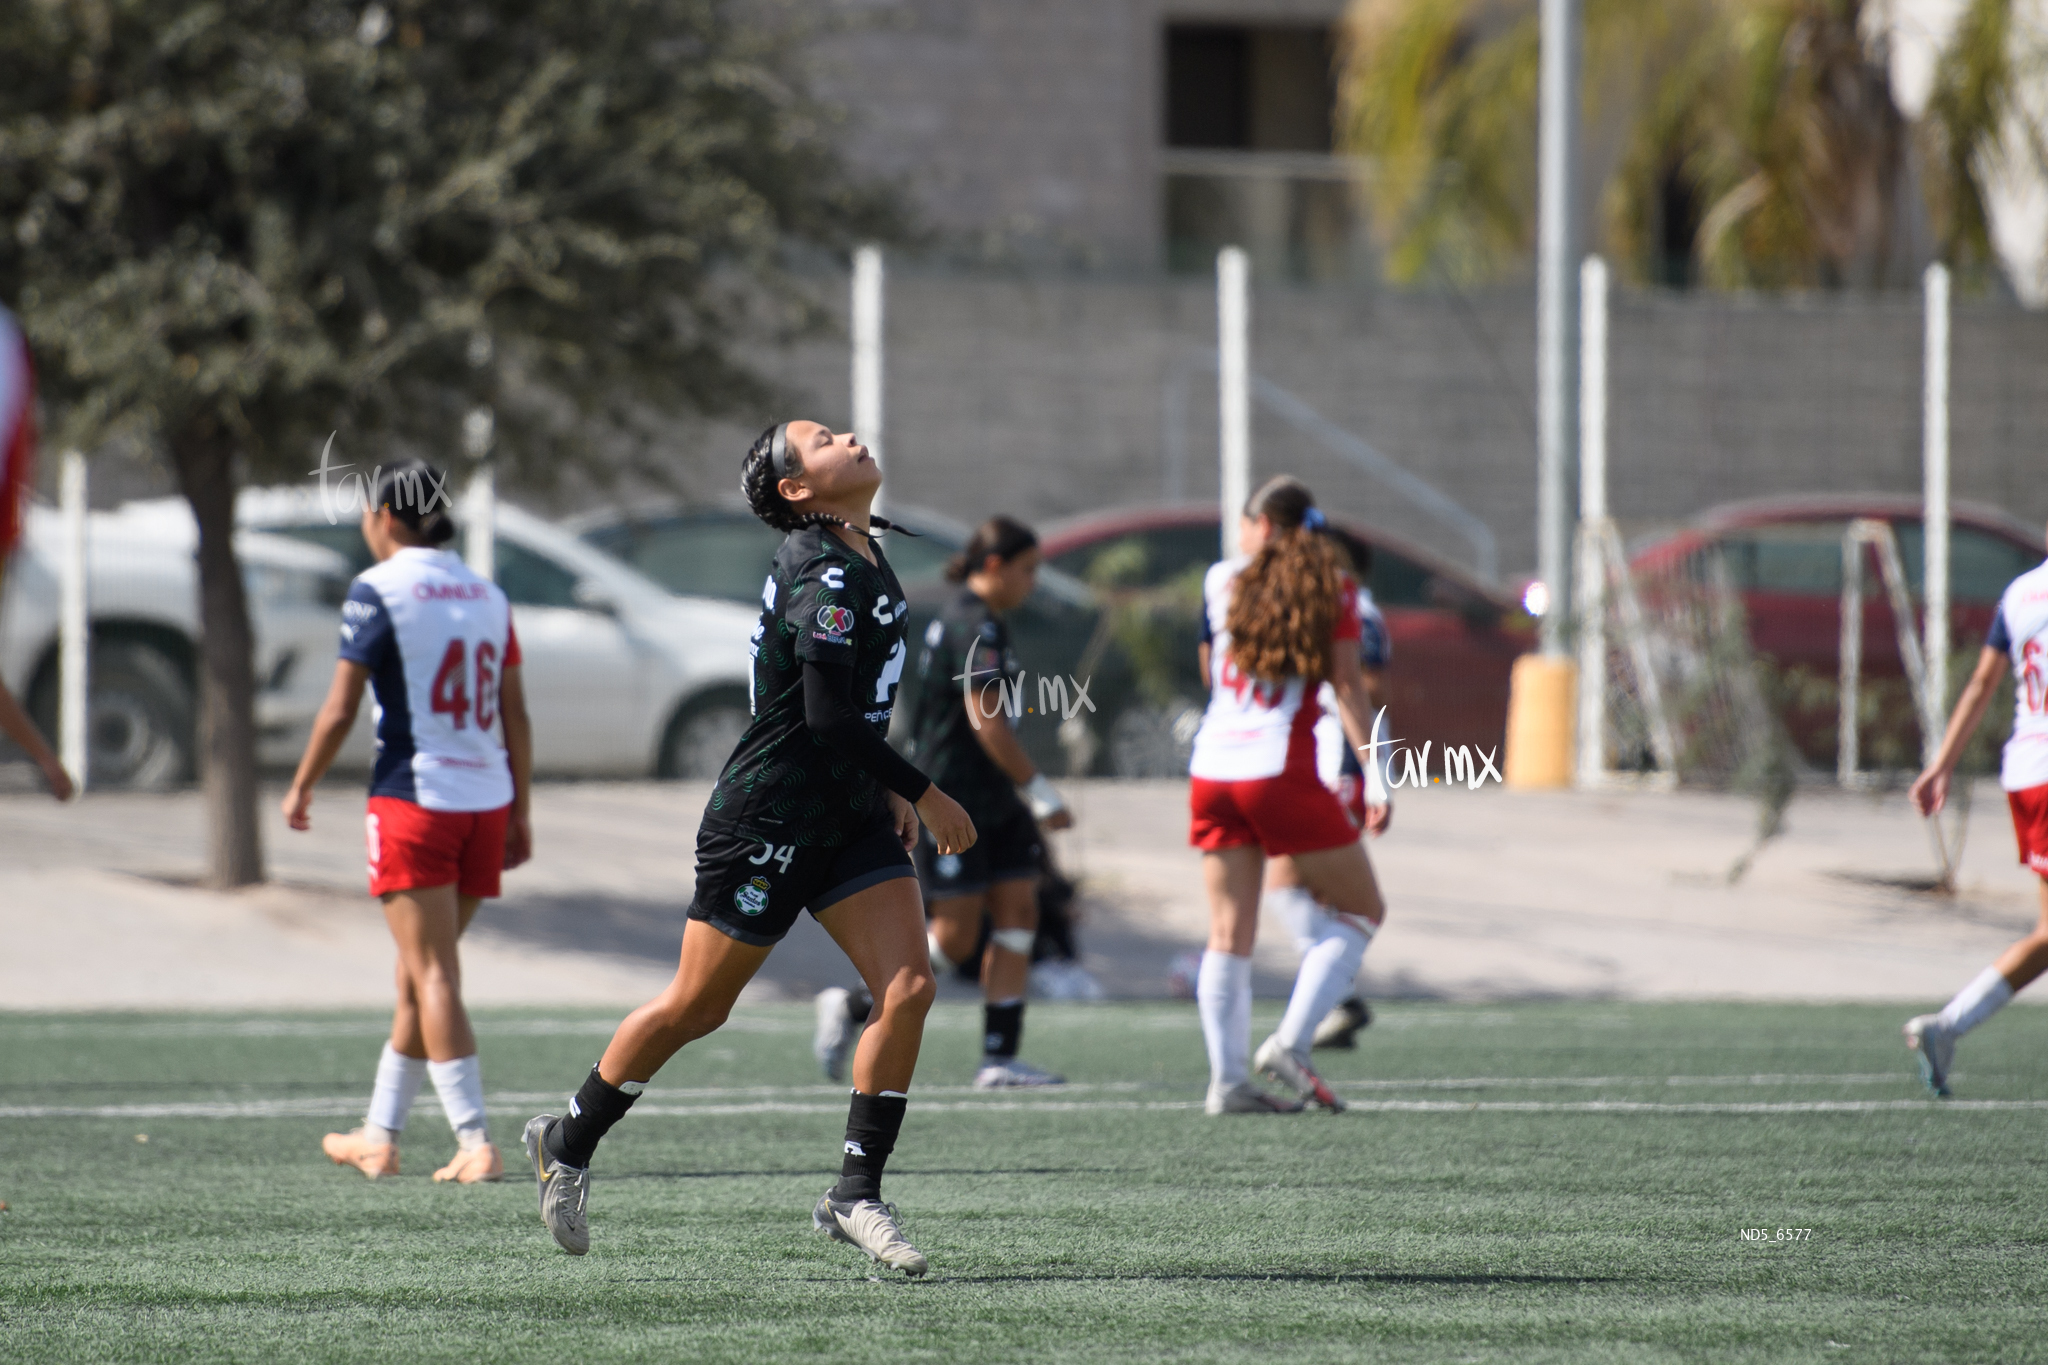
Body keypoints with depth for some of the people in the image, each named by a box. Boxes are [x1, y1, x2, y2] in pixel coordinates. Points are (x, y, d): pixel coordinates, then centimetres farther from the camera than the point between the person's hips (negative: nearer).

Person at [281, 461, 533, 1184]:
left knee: (433, 976, -6)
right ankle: (379, 1136, 23)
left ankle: (477, 1143, -14)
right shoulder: (486, 595, 11)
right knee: (419, 974, 16)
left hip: (413, 798, -6)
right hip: (486, 799, 6)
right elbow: (515, 717, 11)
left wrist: (301, 789, 6)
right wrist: (520, 814, 17)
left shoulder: (378, 590, -7)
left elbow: (340, 710, -8)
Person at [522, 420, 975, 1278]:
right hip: (768, 819, -8)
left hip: (851, 814, 8)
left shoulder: (861, 560, 10)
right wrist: (922, 794, -19)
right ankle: (568, 1146, 24)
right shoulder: (823, 573, -20)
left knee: (907, 988, -7)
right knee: (696, 1008, 3)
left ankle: (856, 1196, -1)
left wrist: (885, 788, 13)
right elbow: (828, 715, -26)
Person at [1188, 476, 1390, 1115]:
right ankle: (1292, 1041, -5)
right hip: (1282, 771, -4)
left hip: (1211, 770, 4)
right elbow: (1347, 684, -7)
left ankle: (1226, 1078, -1)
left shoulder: (1221, 580, 10)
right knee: (1359, 910, 9)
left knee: (1230, 933, 7)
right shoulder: (1333, 589, 1)